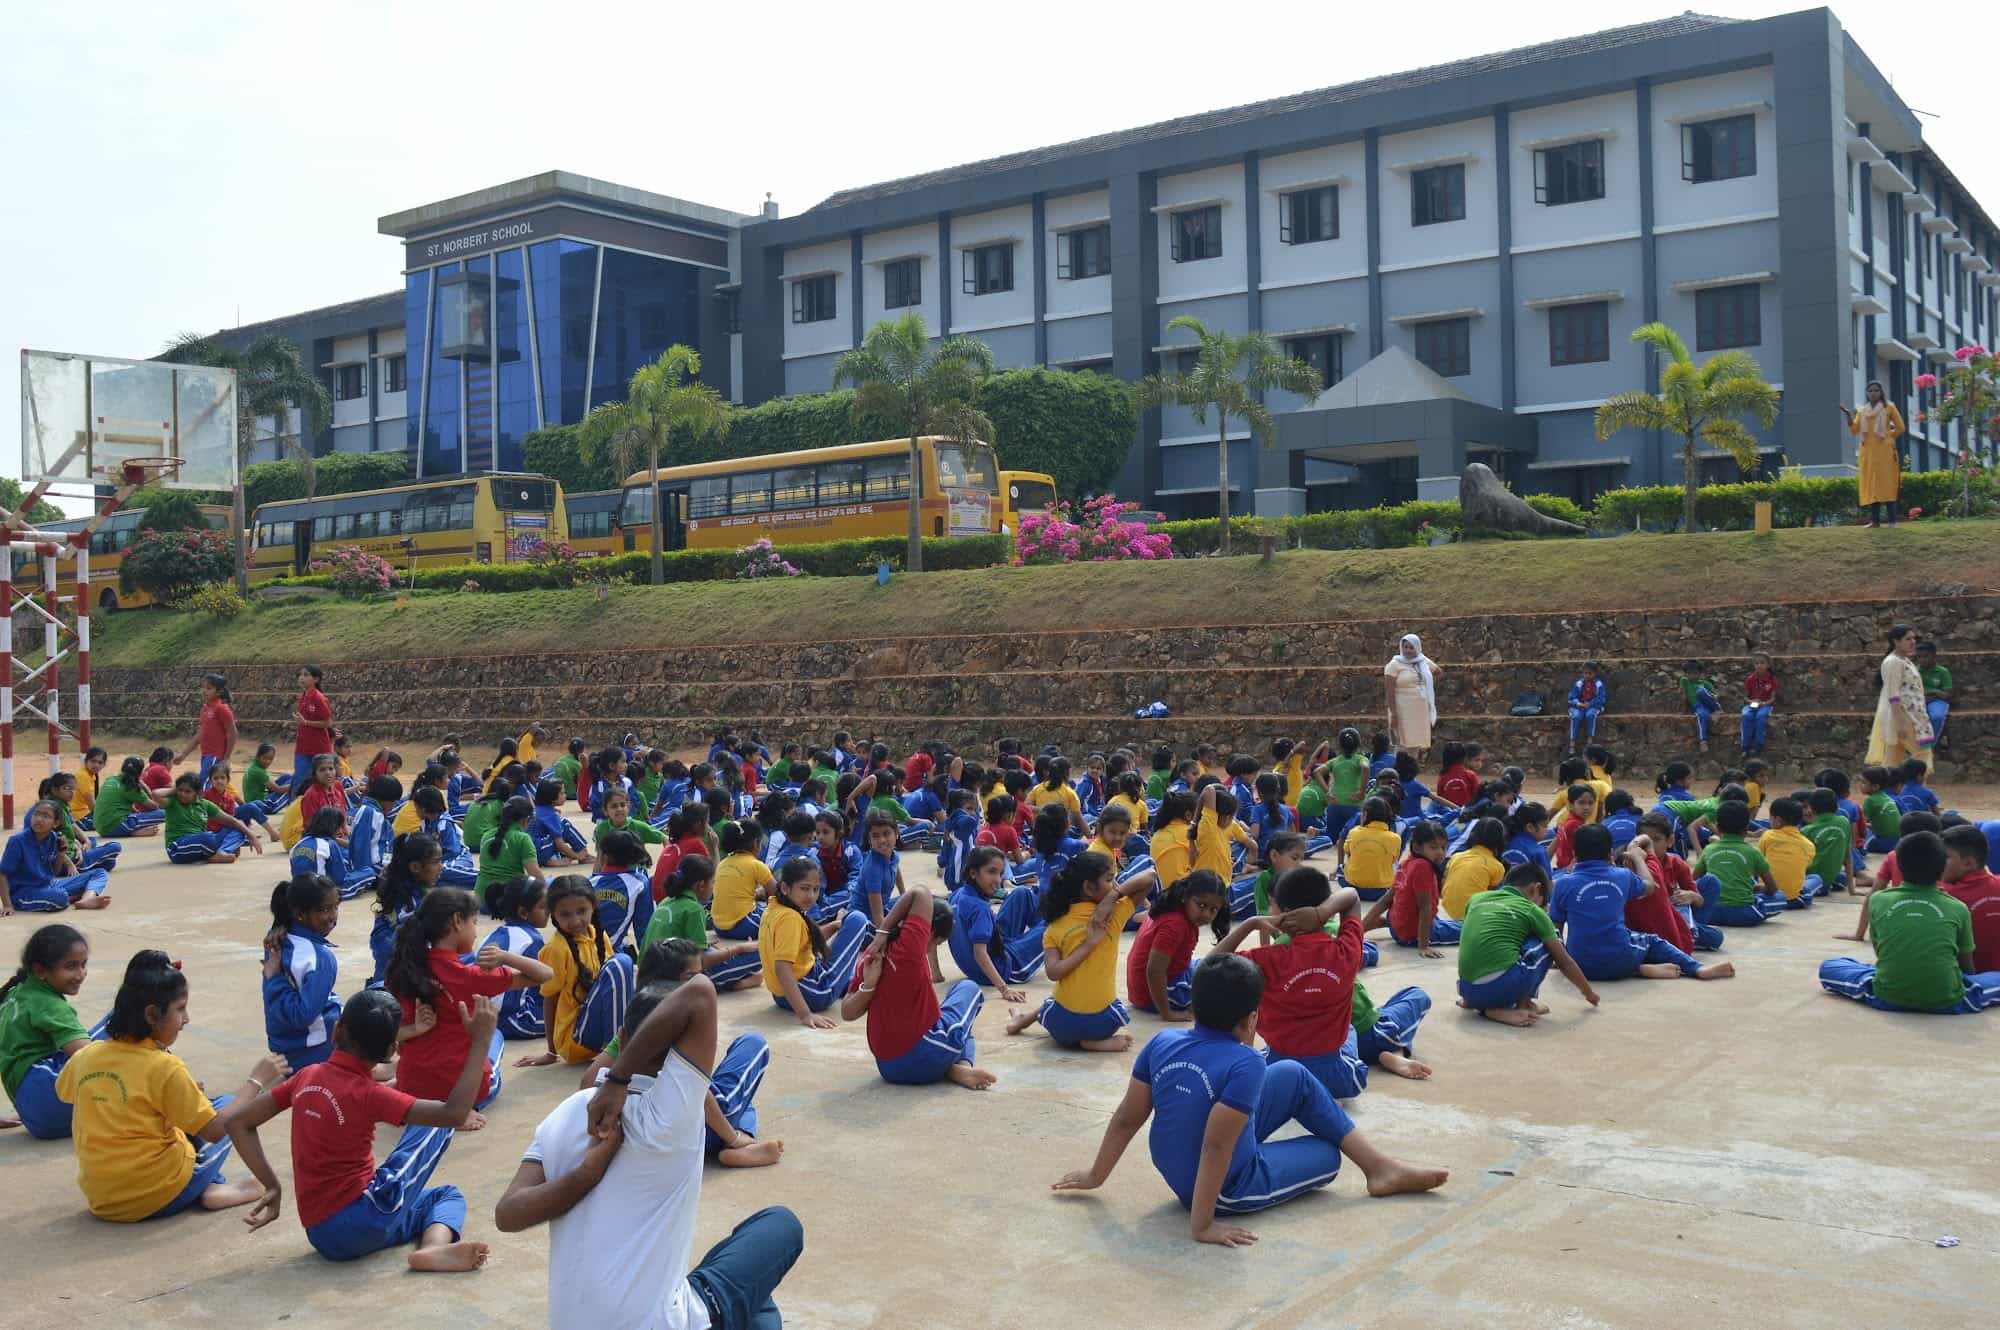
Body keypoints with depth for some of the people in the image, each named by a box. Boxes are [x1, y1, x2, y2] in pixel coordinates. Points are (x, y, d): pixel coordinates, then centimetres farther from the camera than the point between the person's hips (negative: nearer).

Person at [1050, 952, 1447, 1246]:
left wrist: (1095, 1176, 7)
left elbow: (1126, 1120, -4)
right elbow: (1216, 1147, -32)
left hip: (1175, 1172, 7)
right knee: (1328, 1153, 14)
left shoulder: (1162, 1042, -10)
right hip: (1230, 1188, -7)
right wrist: (1202, 1225, -27)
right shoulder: (1245, 1064, -29)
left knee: (1294, 1075, 13)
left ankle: (1379, 1165, 24)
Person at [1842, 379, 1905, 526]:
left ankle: (1892, 520, -7)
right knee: (1871, 485, 1)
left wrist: (1888, 436, 2)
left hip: (1884, 451, -4)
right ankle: (1875, 520, 2)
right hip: (1868, 452, 4)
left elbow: (1900, 427, 7)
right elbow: (1854, 430, 5)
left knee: (1887, 484, -7)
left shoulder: (1889, 407, 5)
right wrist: (1849, 416, -6)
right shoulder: (1861, 410, 14)